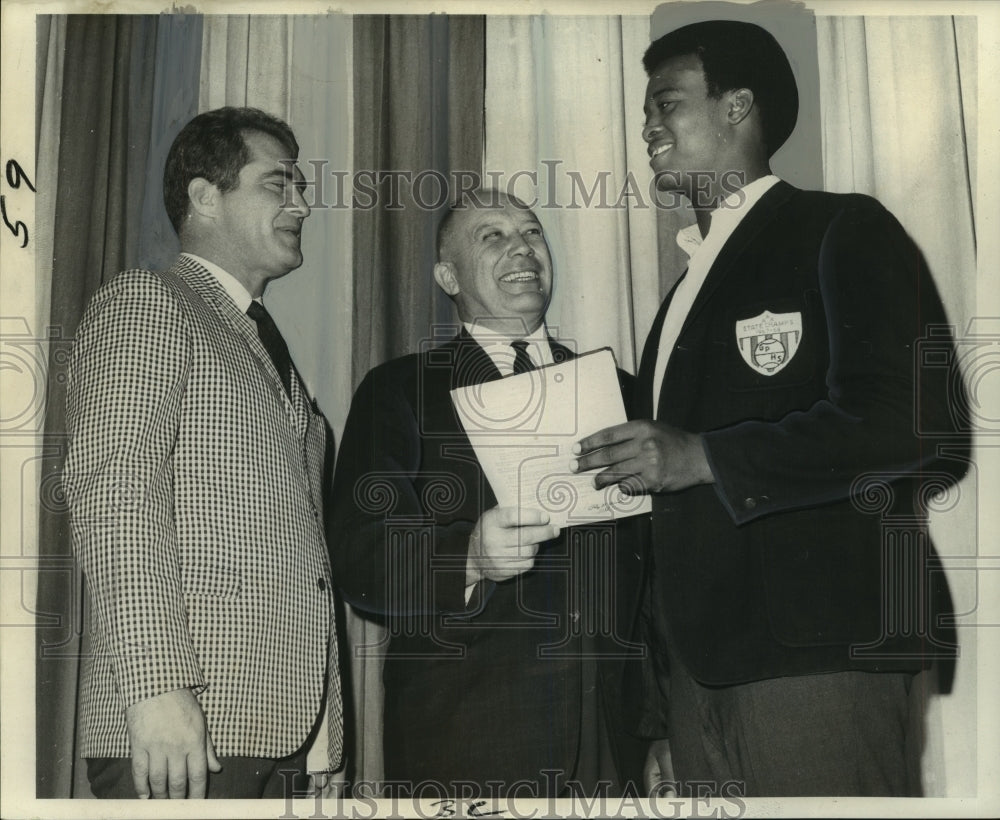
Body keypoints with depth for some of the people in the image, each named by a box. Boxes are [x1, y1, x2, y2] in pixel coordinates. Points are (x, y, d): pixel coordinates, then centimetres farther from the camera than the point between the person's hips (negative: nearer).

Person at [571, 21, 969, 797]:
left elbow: (921, 425, -15)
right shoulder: (696, 278, 22)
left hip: (816, 652, -7)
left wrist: (704, 456, -18)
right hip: (702, 661, 7)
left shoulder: (843, 232, -2)